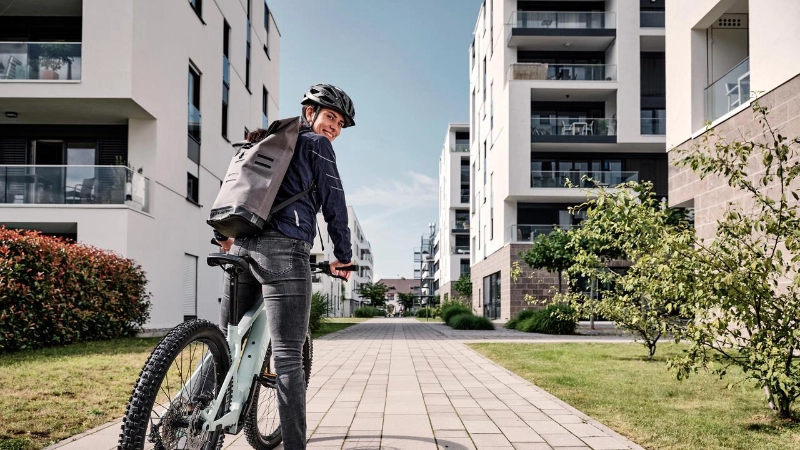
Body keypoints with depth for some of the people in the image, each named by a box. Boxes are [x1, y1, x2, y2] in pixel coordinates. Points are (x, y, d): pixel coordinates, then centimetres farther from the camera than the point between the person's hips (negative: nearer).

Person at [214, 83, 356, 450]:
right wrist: (343, 256, 13)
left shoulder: (267, 144, 27)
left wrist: (223, 237, 35)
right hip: (284, 250, -7)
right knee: (287, 358, -9)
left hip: (241, 247, 7)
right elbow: (334, 204, 4)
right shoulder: (316, 145, 6)